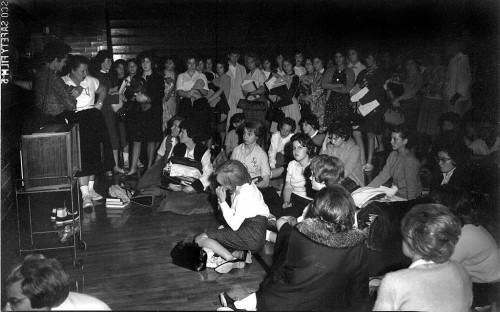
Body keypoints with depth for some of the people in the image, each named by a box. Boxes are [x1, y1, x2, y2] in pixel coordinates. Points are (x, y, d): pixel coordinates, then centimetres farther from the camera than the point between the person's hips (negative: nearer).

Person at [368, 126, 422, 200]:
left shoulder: (410, 161, -21)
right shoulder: (393, 154, 3)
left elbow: (412, 187, -19)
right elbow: (383, 176, 2)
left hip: (406, 199, -7)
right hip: (396, 195, 7)